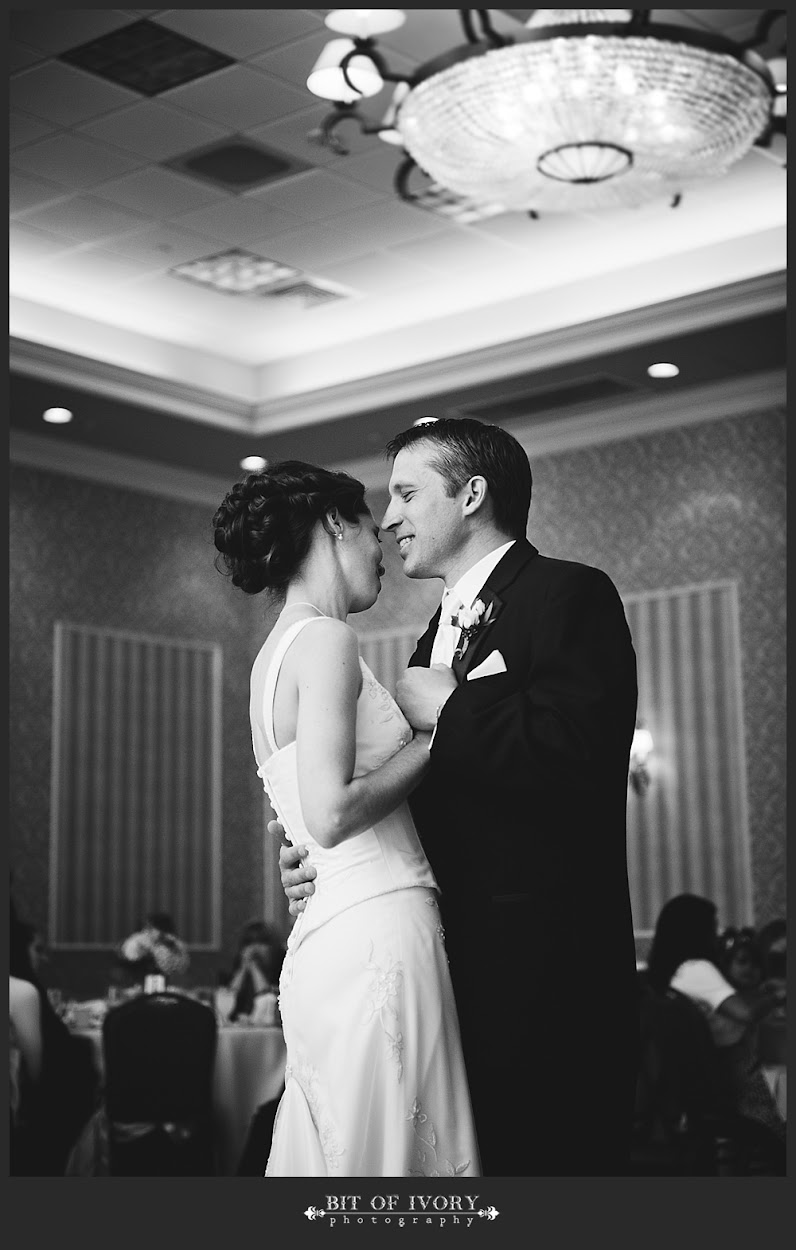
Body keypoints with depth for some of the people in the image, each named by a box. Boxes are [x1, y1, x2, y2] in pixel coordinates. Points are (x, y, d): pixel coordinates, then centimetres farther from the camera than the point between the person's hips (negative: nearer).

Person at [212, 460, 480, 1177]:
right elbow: (331, 815, -20)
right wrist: (436, 735, -7)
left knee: (327, 1154, 10)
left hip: (327, 938, 9)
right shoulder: (324, 640, -9)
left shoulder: (277, 653, 19)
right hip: (378, 935, -9)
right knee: (388, 1155, -5)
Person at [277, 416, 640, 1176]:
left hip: (544, 978, -8)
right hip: (460, 970, 8)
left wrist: (449, 706, -11)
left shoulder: (569, 595, -7)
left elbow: (578, 754, -25)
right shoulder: (442, 630, 20)